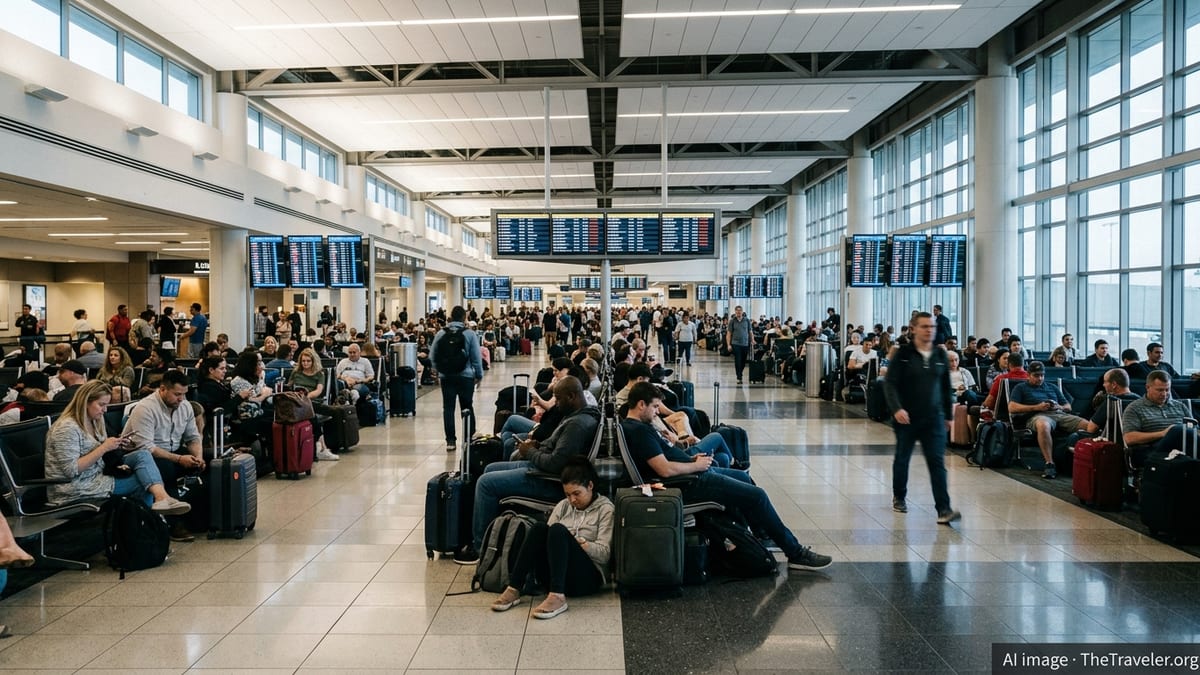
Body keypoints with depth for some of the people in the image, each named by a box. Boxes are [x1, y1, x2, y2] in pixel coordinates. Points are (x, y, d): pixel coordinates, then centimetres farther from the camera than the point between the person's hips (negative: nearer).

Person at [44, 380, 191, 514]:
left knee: (142, 455, -13)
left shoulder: (94, 421, 12)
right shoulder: (67, 428, -17)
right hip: (76, 492, -9)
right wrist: (103, 448, -21)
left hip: (97, 476, 9)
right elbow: (71, 470, -22)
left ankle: (161, 497, -30)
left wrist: (116, 447, 0)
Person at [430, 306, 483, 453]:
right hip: (465, 376, -2)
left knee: (448, 408, 6)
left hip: (446, 376, 2)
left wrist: (439, 370, 15)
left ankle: (450, 441, 4)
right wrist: (479, 375, 4)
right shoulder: (470, 334, -6)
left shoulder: (441, 333, 1)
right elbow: (476, 357, -6)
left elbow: (433, 356, 3)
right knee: (467, 408, 9)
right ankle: (469, 439, 11)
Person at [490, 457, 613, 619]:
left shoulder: (605, 509, 3)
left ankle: (557, 597, -42)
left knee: (558, 530, -29)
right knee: (540, 528, -23)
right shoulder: (563, 506, 17)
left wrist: (578, 542, -16)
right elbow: (548, 536, 7)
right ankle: (513, 590, -27)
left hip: (587, 577, -4)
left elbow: (605, 554, -5)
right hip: (554, 576, 4)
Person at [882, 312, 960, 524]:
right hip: (906, 417, -2)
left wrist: (948, 414, 15)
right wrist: (897, 408, -25)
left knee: (937, 462, -5)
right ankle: (899, 497, 34)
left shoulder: (940, 355, 6)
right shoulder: (903, 354, -6)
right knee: (902, 459, 13)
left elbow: (946, 387, 14)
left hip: (934, 418, 2)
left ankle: (943, 509, -8)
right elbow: (890, 383, -12)